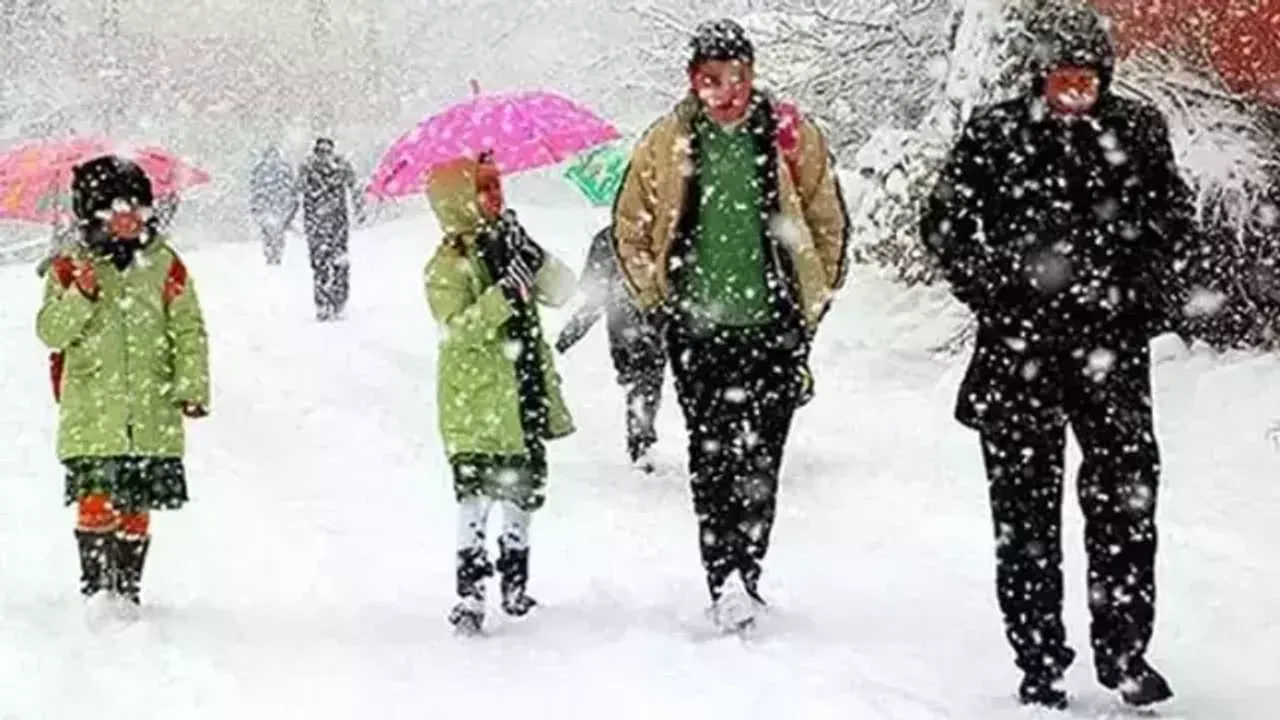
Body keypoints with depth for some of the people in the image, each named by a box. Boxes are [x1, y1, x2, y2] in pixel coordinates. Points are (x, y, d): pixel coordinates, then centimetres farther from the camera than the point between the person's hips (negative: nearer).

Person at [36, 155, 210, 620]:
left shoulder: (164, 264, 6)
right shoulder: (70, 267, 3)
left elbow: (189, 330, 7)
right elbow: (50, 332, -2)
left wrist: (192, 386, -3)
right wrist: (81, 297, -18)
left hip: (152, 415, 1)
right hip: (91, 413, -1)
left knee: (136, 510, 6)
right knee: (98, 502, -11)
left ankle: (128, 589, 17)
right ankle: (96, 586, -2)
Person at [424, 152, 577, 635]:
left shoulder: (506, 247, 11)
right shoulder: (447, 266, -9)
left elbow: (562, 291, 5)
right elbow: (457, 329, -21)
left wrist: (532, 258, -12)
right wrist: (504, 295, -30)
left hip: (524, 399, 7)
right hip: (475, 404, -7)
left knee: (523, 490, 14)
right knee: (477, 495, -11)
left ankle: (515, 585, 28)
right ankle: (470, 594, -9)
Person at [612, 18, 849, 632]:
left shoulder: (791, 135, 1)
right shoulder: (665, 144, 3)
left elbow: (830, 223, 10)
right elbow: (629, 228, 14)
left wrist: (813, 302, 9)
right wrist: (659, 299, 8)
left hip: (775, 328, -1)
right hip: (698, 330, 1)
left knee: (759, 461, -2)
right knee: (711, 461, -3)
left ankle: (742, 578, 3)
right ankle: (726, 582, -2)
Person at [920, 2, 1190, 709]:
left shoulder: (1137, 130, 4)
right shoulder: (994, 134, 0)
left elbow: (1171, 217, 15)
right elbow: (946, 223, 5)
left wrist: (1145, 295, 3)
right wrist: (995, 294, -6)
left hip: (1111, 340, 1)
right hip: (1019, 343, -1)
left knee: (1126, 492, -4)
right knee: (1026, 505, 4)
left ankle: (1123, 650, 8)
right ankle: (1039, 664, 12)